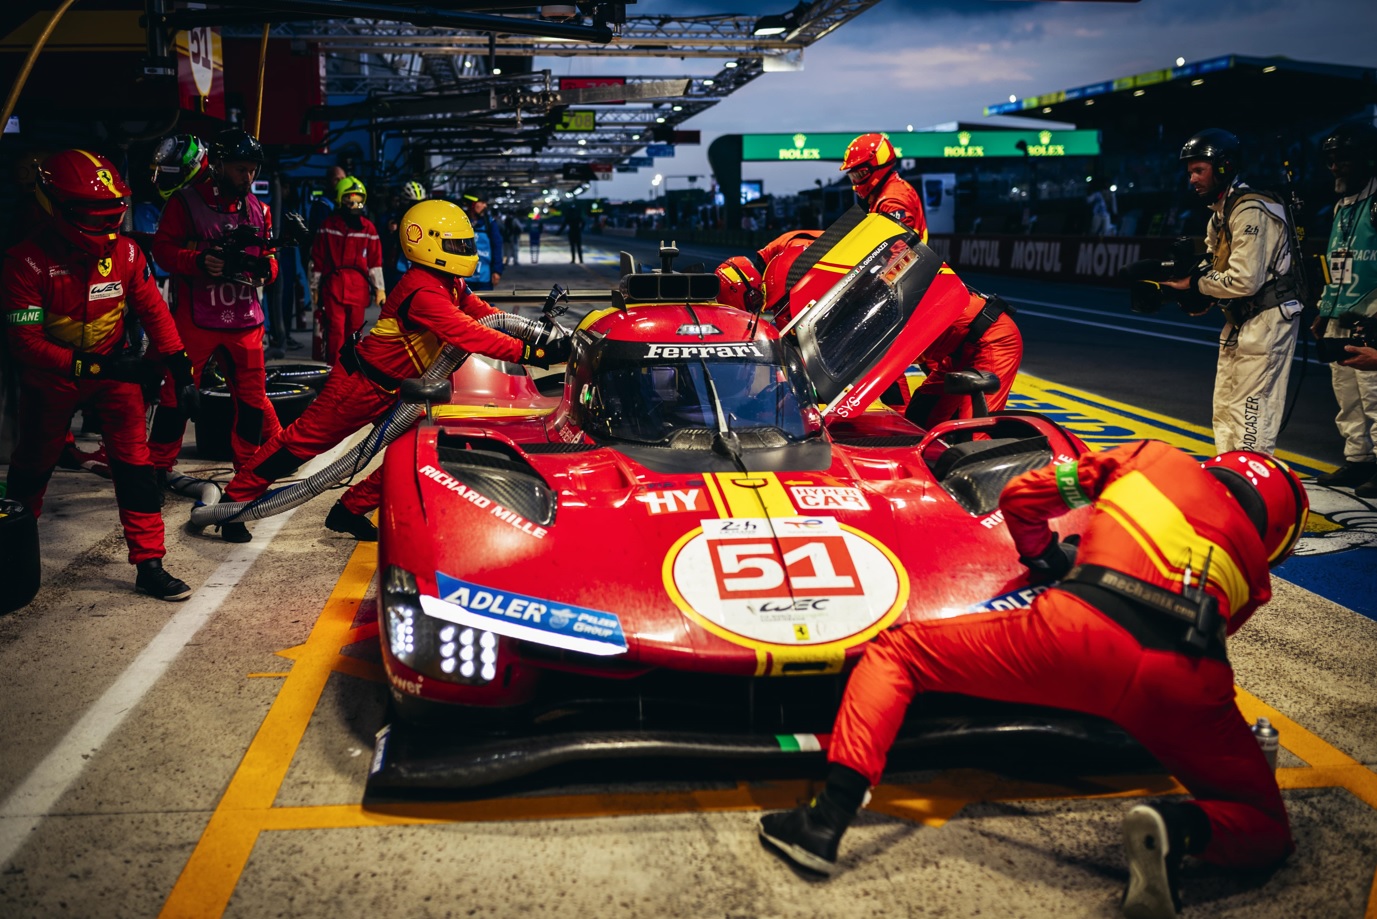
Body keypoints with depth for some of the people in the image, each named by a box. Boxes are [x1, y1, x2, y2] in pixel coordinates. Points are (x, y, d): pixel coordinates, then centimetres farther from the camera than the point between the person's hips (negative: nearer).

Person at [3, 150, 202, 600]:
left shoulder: (125, 252, -12)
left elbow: (153, 311, -2)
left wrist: (181, 369, -9)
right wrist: (96, 366, -33)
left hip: (114, 366, 2)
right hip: (53, 375, -1)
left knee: (134, 463, -9)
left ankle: (149, 565, -4)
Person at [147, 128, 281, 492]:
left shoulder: (258, 209, 12)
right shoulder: (186, 202, -1)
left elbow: (269, 257, 15)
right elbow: (163, 248, -5)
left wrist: (266, 267, -9)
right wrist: (199, 260, -22)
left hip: (244, 319, 4)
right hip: (195, 318, -4)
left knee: (253, 395, 6)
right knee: (178, 393, 1)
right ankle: (158, 467, 13)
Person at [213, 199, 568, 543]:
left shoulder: (452, 286, 2)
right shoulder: (422, 290, -30)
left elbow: (484, 315, 2)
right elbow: (467, 335, -40)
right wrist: (531, 353, -44)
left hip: (400, 388, 9)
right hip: (362, 382, -9)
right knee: (305, 440, 2)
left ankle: (350, 511, 17)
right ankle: (234, 500, 17)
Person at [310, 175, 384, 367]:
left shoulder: (368, 227, 6)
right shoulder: (328, 225, 3)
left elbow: (375, 260, 8)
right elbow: (317, 259, 7)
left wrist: (380, 288, 6)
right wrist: (315, 287, 8)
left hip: (358, 288, 2)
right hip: (333, 286, -2)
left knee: (355, 331, 9)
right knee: (336, 331, -7)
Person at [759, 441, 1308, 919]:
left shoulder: (1151, 456, 29)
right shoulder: (1254, 554, 30)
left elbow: (1020, 497, 29)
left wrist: (1048, 559, 45)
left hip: (1083, 631, -1)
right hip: (1185, 682, 2)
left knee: (894, 652, 15)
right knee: (1264, 831, 26)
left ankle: (827, 823, -2)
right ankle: (1179, 829, -10)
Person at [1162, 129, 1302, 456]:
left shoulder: (1250, 210, -19)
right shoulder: (1220, 210, 13)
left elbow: (1244, 280, -25)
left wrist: (1194, 283, -13)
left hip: (1267, 321, -10)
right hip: (1239, 322, 11)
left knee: (1250, 413, -9)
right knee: (1225, 413, 16)